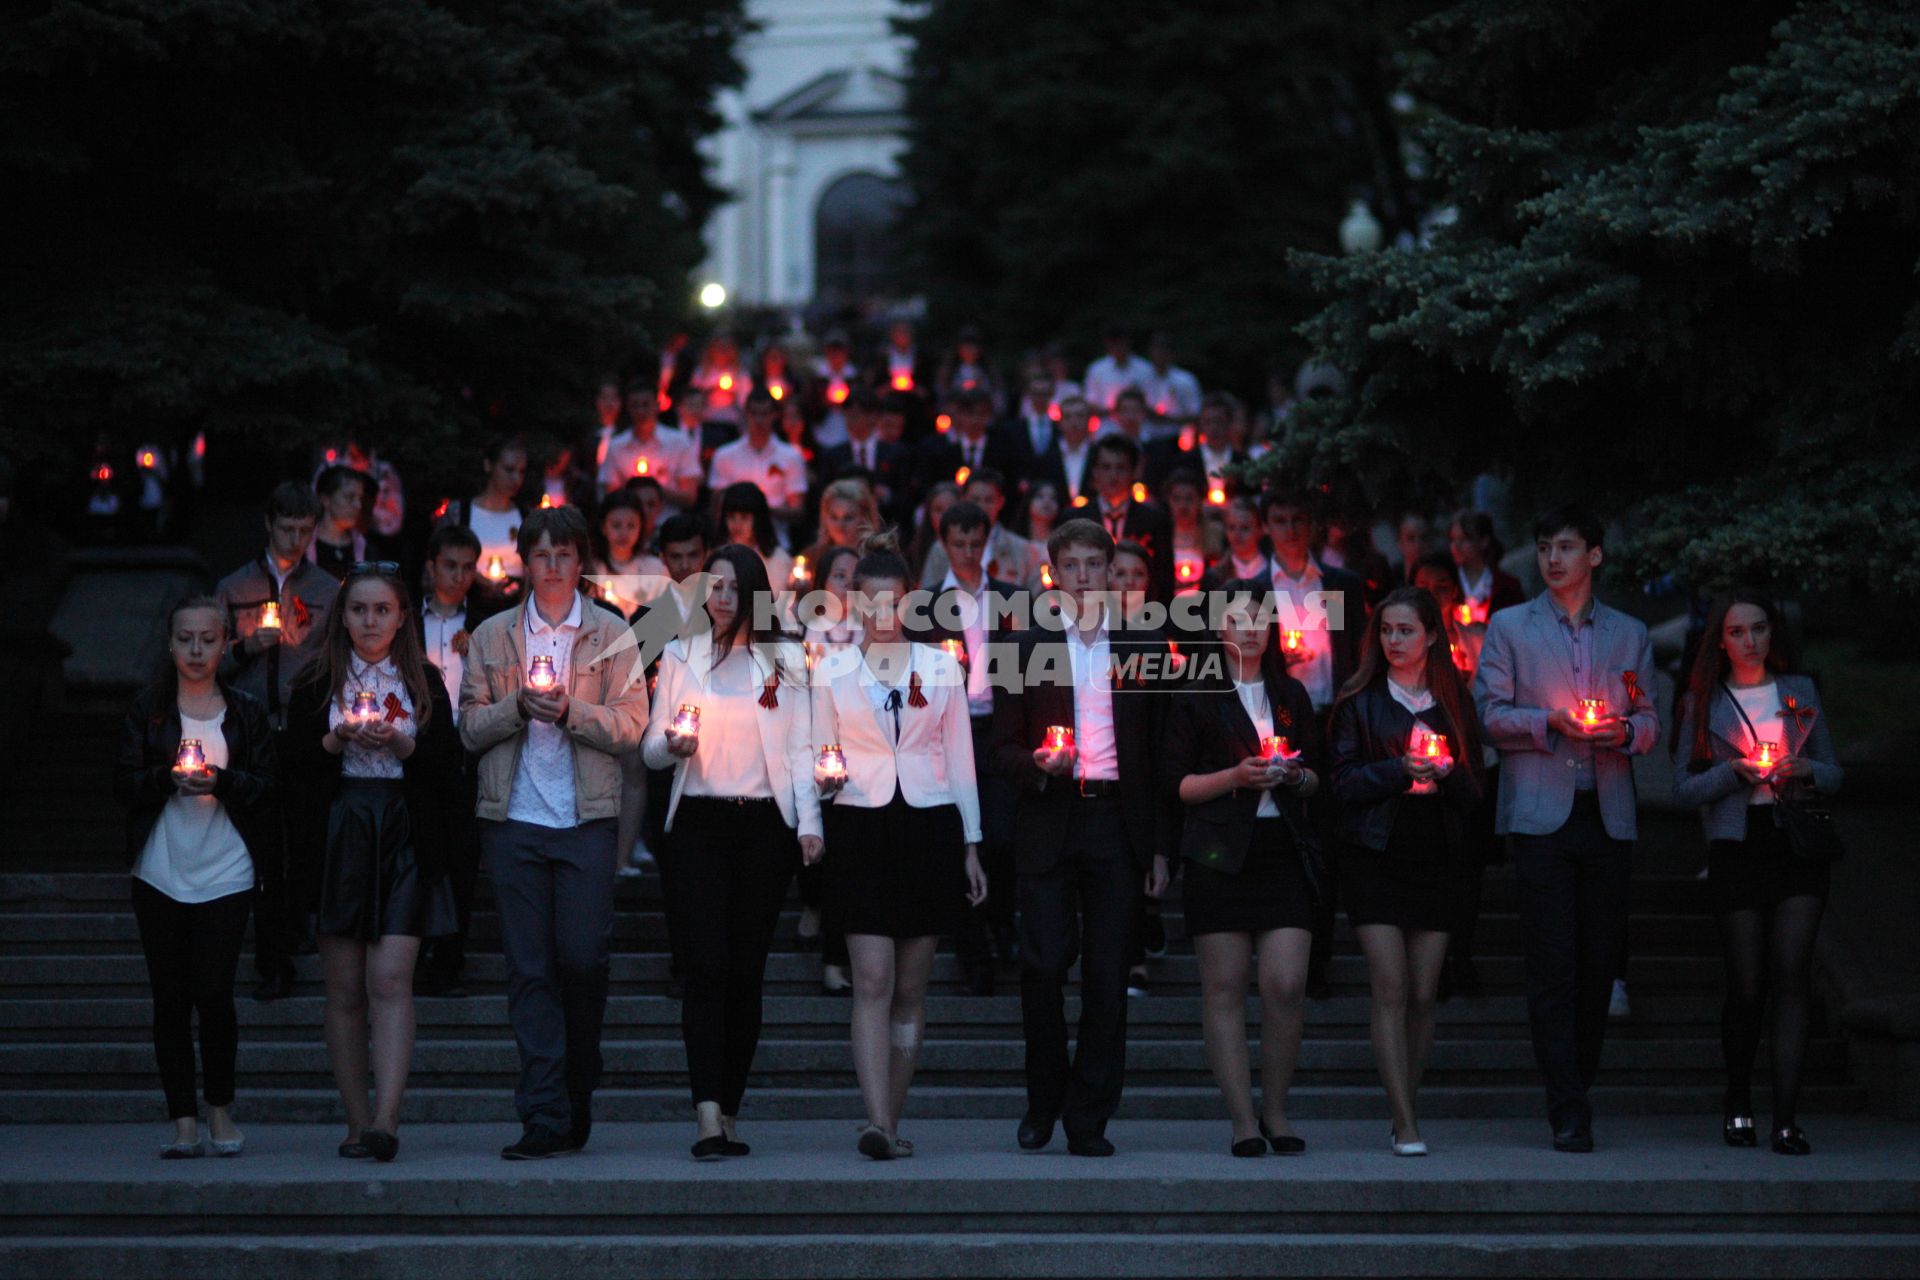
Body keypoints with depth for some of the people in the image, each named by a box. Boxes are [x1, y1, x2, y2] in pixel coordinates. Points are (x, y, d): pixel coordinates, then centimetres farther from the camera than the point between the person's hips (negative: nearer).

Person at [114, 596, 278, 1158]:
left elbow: (268, 788, 3)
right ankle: (183, 1118, 7)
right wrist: (168, 778, -16)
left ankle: (220, 1107, 11)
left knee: (213, 991, -8)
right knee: (170, 996, 1)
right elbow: (124, 783, 2)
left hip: (225, 873, -1)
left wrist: (220, 780, -15)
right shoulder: (147, 708, 8)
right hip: (160, 874, 1)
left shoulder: (246, 711, 8)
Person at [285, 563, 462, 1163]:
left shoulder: (425, 683, 10)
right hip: (338, 836, 1)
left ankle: (385, 1119, -22)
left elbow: (449, 765, 5)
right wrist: (337, 740, -11)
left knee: (391, 979, -14)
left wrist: (401, 744, -11)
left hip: (405, 837, -1)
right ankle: (357, 1121, 7)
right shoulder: (315, 684, 11)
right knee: (344, 989, 1)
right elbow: (292, 764, 5)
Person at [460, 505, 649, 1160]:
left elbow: (630, 726, 1)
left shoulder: (612, 635, 8)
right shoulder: (491, 636, 12)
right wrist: (519, 704, -9)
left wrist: (570, 710, -13)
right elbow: (471, 727, 8)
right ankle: (546, 1120, -1)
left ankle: (576, 1100, 15)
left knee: (583, 959, -6)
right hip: (513, 819, 1)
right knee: (529, 968, -2)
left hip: (588, 818, -1)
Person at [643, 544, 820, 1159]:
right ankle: (708, 1116, -20)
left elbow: (800, 747, 8)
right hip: (698, 824, -1)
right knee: (707, 965, -12)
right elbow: (651, 749, 11)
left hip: (765, 824, 1)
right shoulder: (681, 655, 13)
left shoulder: (785, 659, 12)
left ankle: (729, 1114, 7)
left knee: (746, 969, 1)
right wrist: (672, 745, -12)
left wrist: (809, 821, -4)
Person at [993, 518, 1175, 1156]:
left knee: (1108, 974, -1)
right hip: (1047, 824, -1)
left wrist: (1161, 847, 5)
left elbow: (1162, 754, 10)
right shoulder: (1026, 649, 8)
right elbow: (1004, 748, 9)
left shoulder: (1145, 649, 10)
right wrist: (1039, 762, -15)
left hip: (1118, 824, 1)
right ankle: (1043, 1102, 11)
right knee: (1044, 963, -9)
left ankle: (1089, 1118, 5)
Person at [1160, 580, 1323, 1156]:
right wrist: (1236, 776, -14)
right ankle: (1243, 1120, 1)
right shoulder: (1195, 698, 5)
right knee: (1224, 989, -3)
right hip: (1220, 854, -3)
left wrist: (1297, 777, -2)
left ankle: (1275, 1111, 9)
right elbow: (1177, 781, -1)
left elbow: (1318, 772, 20)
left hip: (1285, 850, 3)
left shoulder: (1291, 695, 17)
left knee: (1287, 985, -7)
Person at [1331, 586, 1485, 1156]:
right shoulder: (1359, 701, 6)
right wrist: (1401, 768, -14)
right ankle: (1405, 1124, -13)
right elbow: (1344, 781, -1)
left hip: (1436, 858, 2)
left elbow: (1474, 789, 11)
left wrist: (1447, 772, -10)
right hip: (1374, 856, -2)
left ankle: (1404, 1113, 12)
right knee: (1391, 990, -11)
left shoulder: (1453, 702, 12)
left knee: (1423, 995, 0)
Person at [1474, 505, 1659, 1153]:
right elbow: (1490, 715, 2)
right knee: (1553, 966, -8)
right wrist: (1550, 722, -14)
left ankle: (1577, 1092, 17)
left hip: (1608, 815, 3)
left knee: (1600, 962, 4)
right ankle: (1568, 1114, -10)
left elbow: (1650, 722, 13)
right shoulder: (1509, 627, 9)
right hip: (1541, 814, -3)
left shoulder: (1630, 634, 15)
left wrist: (1624, 729, -9)